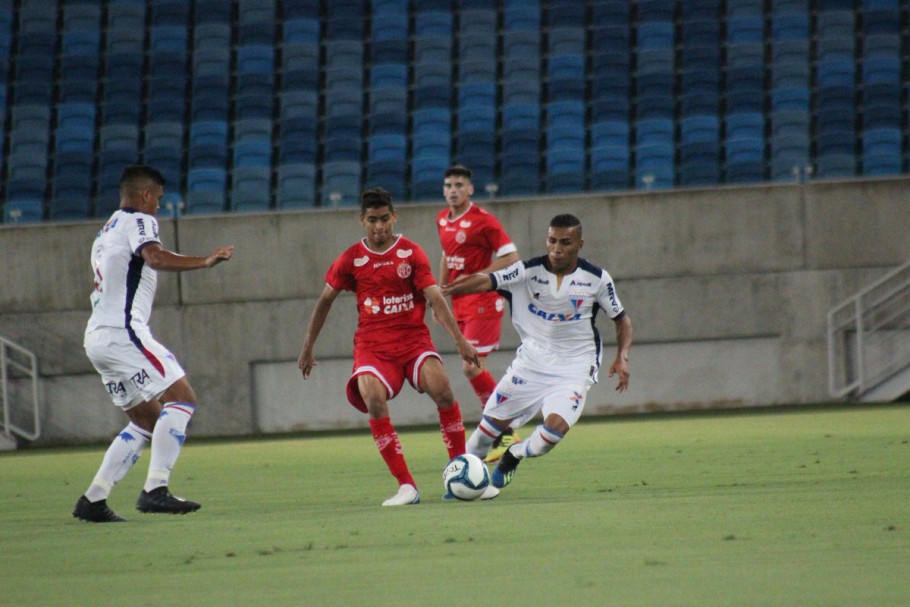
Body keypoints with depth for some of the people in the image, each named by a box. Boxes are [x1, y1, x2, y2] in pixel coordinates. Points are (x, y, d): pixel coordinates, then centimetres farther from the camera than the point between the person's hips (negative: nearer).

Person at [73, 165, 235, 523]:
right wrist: (205, 262, -26)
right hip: (122, 332, -10)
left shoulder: (106, 232, 26)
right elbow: (155, 258, -22)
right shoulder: (138, 222, -2)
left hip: (97, 337, 10)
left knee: (148, 421, 14)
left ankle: (92, 500, 8)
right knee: (181, 398, -13)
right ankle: (155, 489, -25)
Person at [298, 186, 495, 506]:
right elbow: (325, 301, 16)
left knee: (441, 388, -26)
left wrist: (460, 340, -14)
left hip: (413, 338, 0)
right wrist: (308, 348, 18)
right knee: (373, 400, -28)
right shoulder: (351, 259, 5)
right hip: (372, 344, 0)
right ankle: (406, 486, -24)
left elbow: (435, 298, -4)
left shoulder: (411, 253, 2)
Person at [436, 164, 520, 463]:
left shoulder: (483, 220, -13)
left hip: (483, 302, -8)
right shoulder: (443, 220, 10)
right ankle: (502, 431, 15)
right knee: (474, 369, 7)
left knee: (471, 367, -14)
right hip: (460, 304, 8)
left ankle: (504, 432, -5)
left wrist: (475, 278, -20)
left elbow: (511, 257, -14)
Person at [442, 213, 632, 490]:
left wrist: (622, 356, -12)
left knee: (555, 427, -22)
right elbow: (486, 281, -23)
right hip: (531, 361, 1)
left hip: (574, 369, -1)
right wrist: (446, 289, -40)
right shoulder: (529, 270, -9)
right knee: (493, 421, 3)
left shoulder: (596, 278, -7)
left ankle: (514, 454, 10)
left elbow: (621, 319, 5)